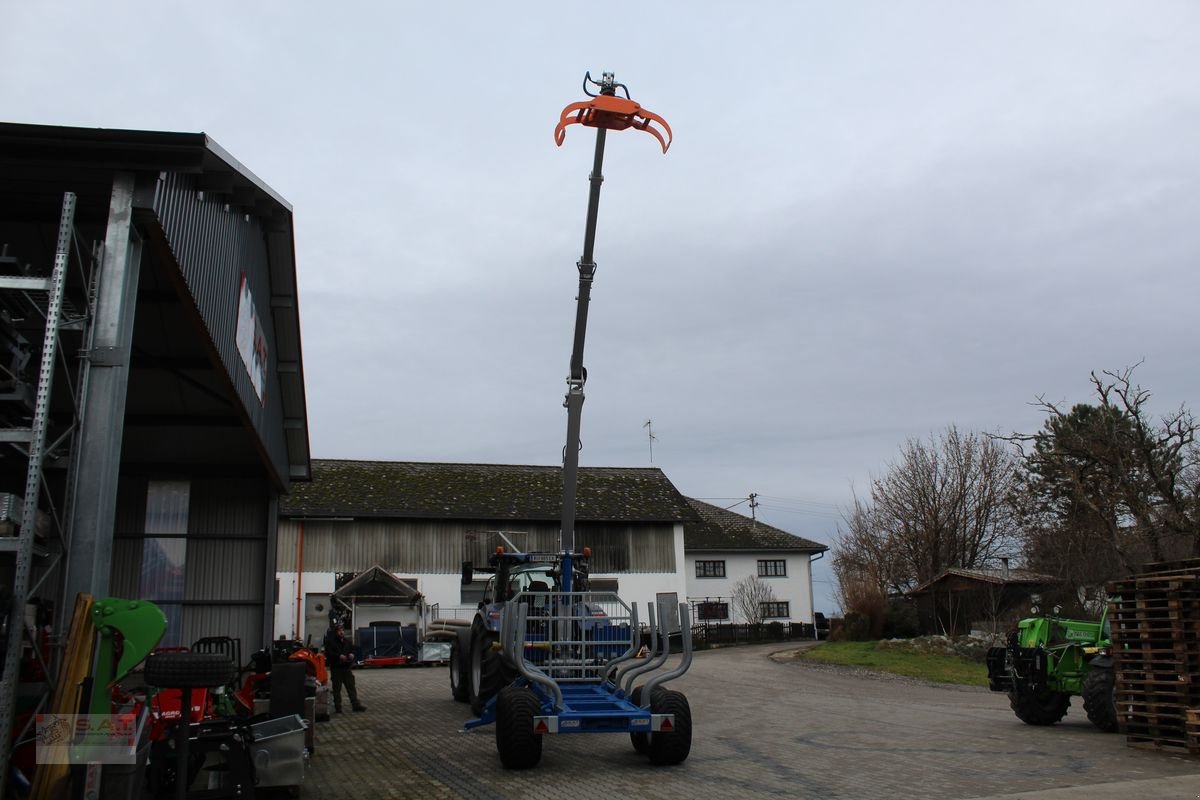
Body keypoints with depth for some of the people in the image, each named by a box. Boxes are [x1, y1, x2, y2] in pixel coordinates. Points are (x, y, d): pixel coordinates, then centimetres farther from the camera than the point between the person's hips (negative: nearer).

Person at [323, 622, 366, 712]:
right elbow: (328, 653, -14)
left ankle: (356, 705, 8)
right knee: (337, 688, 1)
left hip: (347, 668, 5)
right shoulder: (331, 642, -5)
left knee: (351, 687, 5)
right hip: (336, 668, -5)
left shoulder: (347, 642, 13)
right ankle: (338, 707, 8)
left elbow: (352, 650, 22)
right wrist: (338, 656, -24)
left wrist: (352, 655, -1)